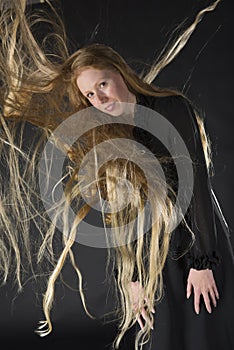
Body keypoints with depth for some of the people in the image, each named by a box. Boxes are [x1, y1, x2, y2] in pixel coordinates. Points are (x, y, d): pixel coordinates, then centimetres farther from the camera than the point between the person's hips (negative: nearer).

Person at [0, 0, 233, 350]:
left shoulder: (172, 108, -11)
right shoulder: (99, 138, 1)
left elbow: (198, 182, -14)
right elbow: (114, 214, 1)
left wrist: (202, 262, -16)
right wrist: (131, 277, -3)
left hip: (197, 240, -3)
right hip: (150, 252, 3)